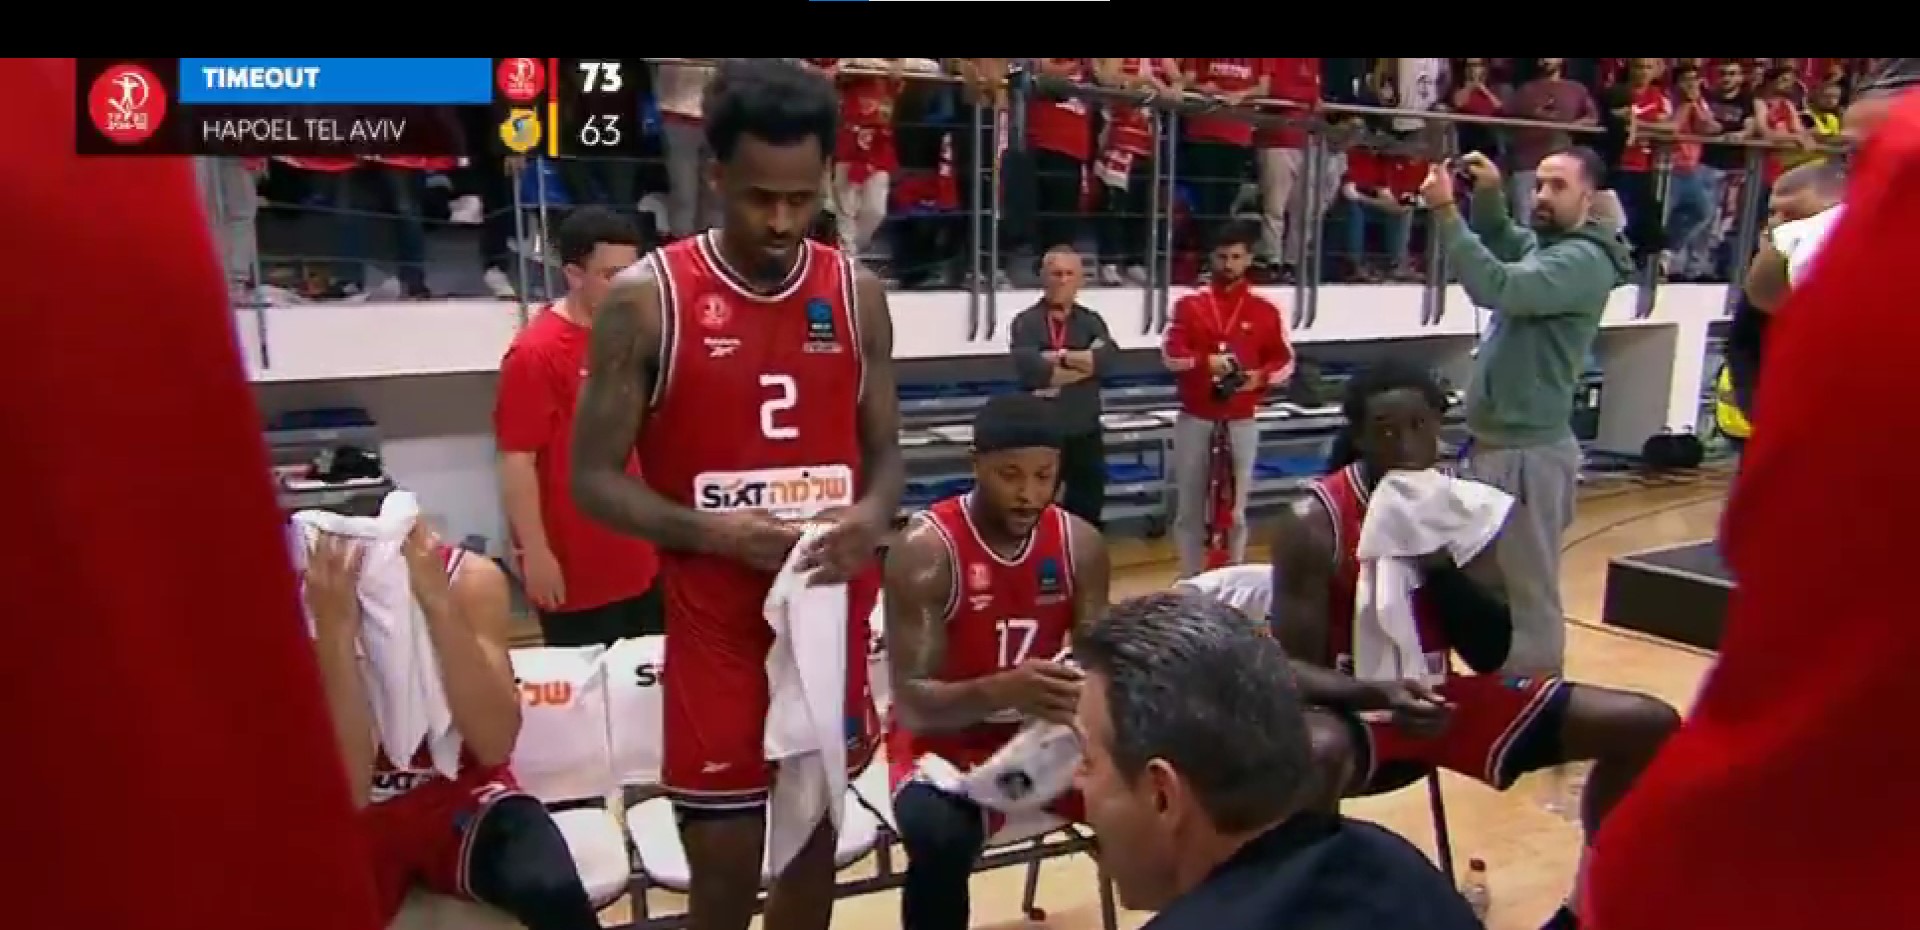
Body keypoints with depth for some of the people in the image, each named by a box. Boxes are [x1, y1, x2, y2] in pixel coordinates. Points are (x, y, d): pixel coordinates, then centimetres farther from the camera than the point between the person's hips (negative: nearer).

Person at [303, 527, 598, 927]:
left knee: (553, 893, -29)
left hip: (462, 797, 0)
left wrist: (438, 602, -30)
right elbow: (347, 794, -24)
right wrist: (335, 629, -32)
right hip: (358, 822, 0)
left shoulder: (468, 577, -14)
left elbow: (494, 747, -23)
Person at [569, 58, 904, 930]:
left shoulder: (857, 294, 2)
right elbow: (593, 478, -6)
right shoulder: (646, 298, -8)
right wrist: (711, 532, -22)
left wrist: (871, 517, -14)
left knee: (815, 840, 17)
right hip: (716, 623, -3)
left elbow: (885, 449, 9)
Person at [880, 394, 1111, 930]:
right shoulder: (924, 551, -20)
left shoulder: (1080, 543, -5)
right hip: (946, 739, -4)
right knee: (940, 840, -35)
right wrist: (1004, 690, -43)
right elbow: (912, 702, -24)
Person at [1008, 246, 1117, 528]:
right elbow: (1030, 369, -23)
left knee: (1087, 510, 15)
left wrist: (1059, 358, -18)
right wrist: (1087, 363, -12)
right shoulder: (1026, 322, -5)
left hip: (1086, 435, 4)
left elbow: (1107, 358, -12)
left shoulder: (1091, 321, 8)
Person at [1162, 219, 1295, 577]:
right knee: (1189, 506, 5)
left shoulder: (1265, 310, 2)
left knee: (1235, 508, 5)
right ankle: (1190, 580, 15)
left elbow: (1285, 360, 5)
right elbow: (1170, 353, -5)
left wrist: (1259, 377, -14)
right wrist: (1206, 362, -21)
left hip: (1241, 423, 0)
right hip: (1194, 420, 1)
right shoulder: (1188, 304, 3)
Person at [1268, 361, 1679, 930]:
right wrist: (1381, 696, -35)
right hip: (1358, 704, -6)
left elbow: (1490, 656, -5)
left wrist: (1440, 563, -20)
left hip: (1445, 699, 6)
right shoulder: (1314, 523, -16)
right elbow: (1293, 669, -18)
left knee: (1648, 727, -1)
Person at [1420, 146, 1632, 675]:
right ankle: (1507, 687, 31)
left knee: (1527, 587, -3)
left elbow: (1498, 287, -30)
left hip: (1528, 450, -10)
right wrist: (1487, 196, 6)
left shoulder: (1584, 260, -16)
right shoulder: (1540, 244, 11)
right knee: (1494, 580, 19)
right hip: (1495, 441, 10)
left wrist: (1445, 210, -28)